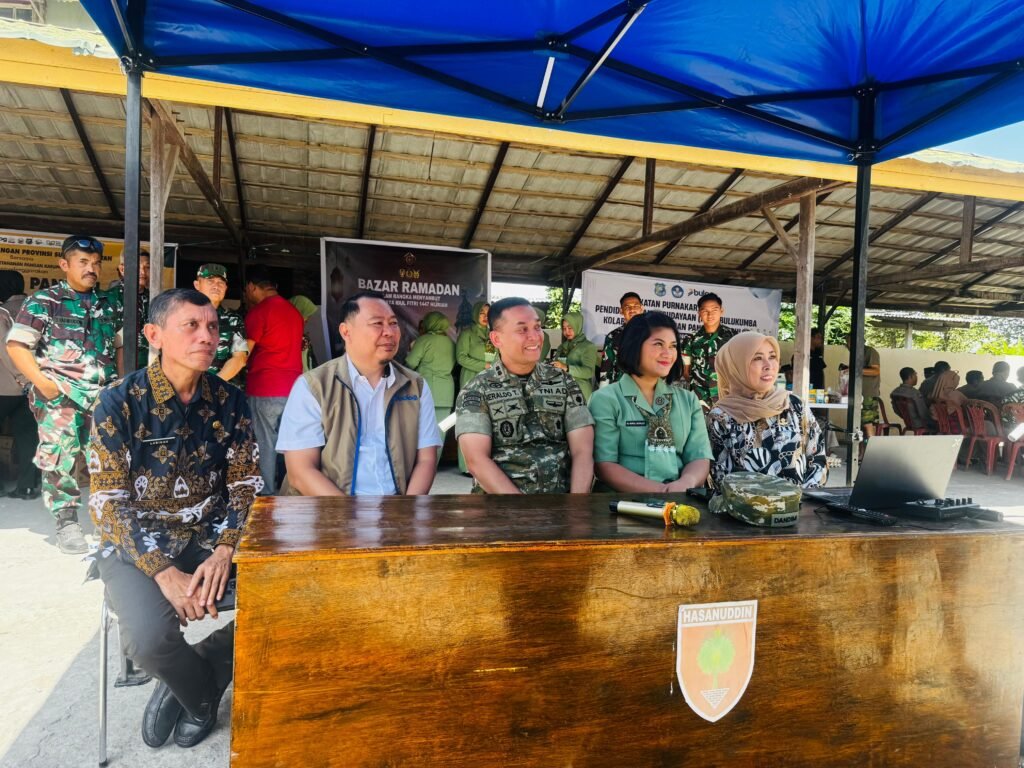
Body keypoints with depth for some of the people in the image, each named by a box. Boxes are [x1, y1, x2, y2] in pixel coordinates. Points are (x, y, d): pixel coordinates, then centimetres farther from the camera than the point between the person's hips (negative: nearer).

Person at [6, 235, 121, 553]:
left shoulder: (110, 304, 14)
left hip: (105, 395, 4)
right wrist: (42, 383, -12)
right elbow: (16, 346, -3)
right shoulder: (43, 302, 2)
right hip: (61, 396, -3)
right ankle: (67, 523, 7)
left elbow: (121, 345, 21)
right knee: (59, 458, -3)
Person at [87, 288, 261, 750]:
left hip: (211, 538, 3)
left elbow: (246, 486, 0)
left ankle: (185, 680, 6)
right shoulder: (121, 402, -9)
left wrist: (224, 551, -18)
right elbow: (108, 503, -12)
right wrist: (165, 573, -24)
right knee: (149, 636, -30)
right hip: (136, 544, -3)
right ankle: (203, 696, 7)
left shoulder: (229, 401, 0)